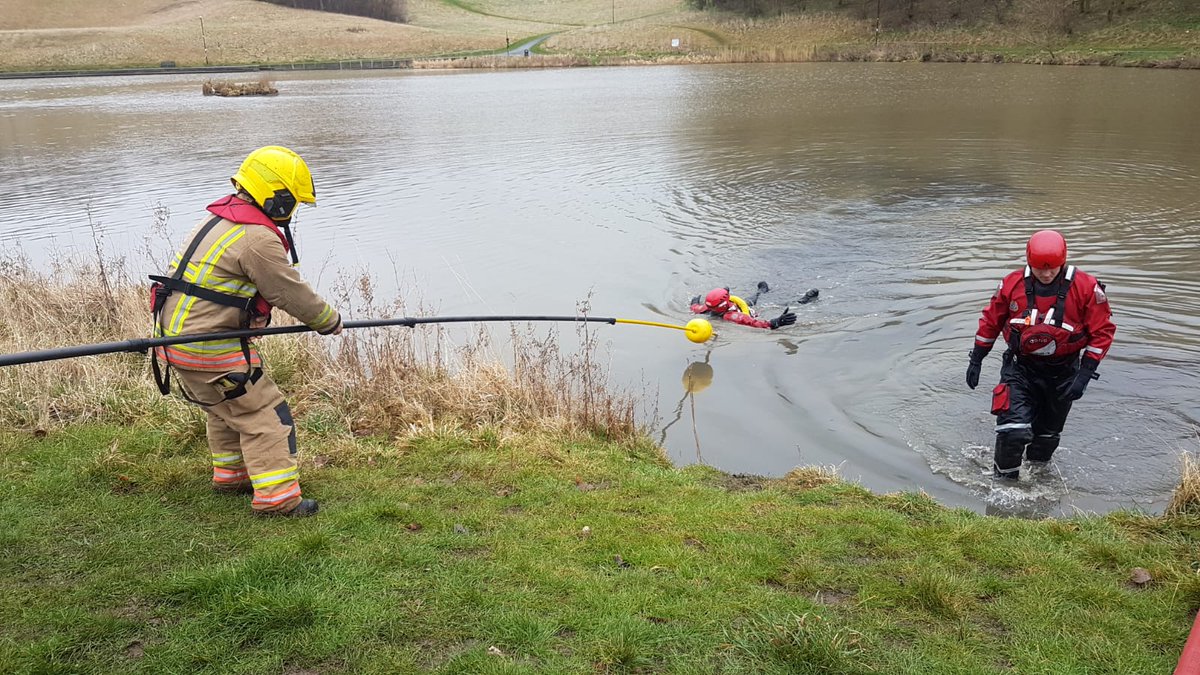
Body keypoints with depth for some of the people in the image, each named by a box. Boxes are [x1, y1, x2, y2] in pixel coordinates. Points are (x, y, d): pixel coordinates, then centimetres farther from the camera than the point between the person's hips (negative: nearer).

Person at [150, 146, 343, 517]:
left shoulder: (220, 216, 13)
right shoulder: (258, 238, -19)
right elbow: (291, 292, -13)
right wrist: (330, 321, 3)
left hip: (175, 333, 10)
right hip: (208, 346, -10)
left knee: (226, 407, 25)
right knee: (264, 413, -3)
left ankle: (231, 476, 39)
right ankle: (276, 498, -3)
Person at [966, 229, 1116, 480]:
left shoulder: (1086, 287, -14)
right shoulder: (1012, 284, -10)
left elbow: (1103, 331, -7)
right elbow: (991, 321, 3)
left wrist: (1085, 374, -13)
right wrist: (976, 360, 7)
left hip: (1063, 372, 1)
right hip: (1021, 367, -1)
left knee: (1047, 435, 18)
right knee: (1013, 430, -19)